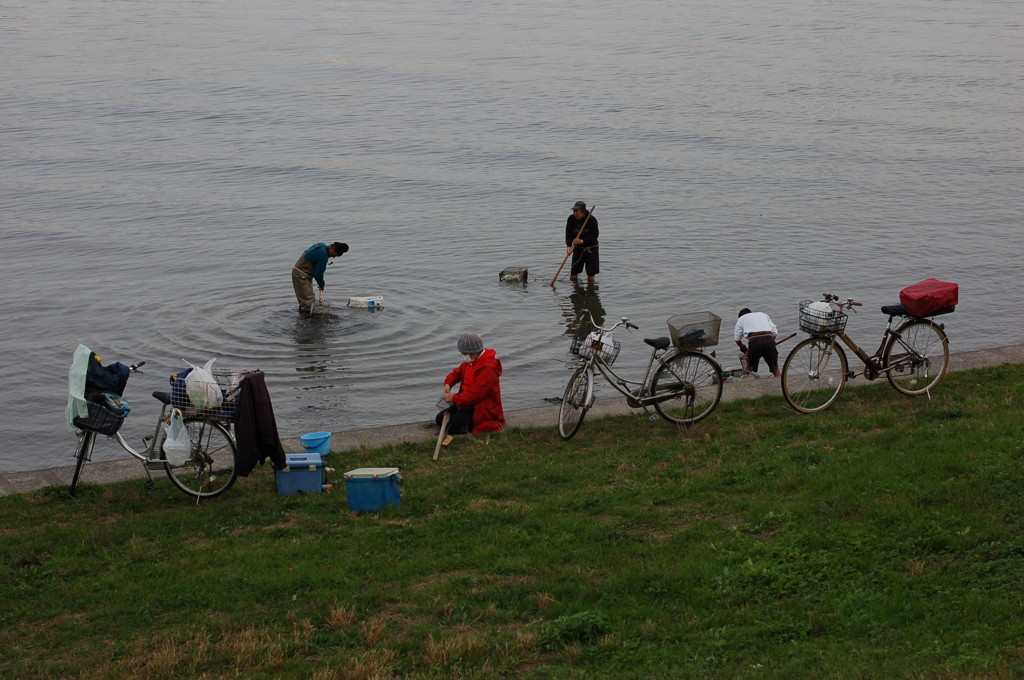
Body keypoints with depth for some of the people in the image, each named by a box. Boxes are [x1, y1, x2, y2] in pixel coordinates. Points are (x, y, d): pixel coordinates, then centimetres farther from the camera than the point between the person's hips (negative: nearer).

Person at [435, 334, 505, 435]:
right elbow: (457, 372, 19)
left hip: (482, 409, -10)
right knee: (440, 419, 2)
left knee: (452, 425, -24)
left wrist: (454, 398, -22)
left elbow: (475, 393, -30)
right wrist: (448, 383, -4)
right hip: (467, 403, 10)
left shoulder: (488, 368, -27)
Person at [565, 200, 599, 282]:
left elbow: (594, 236, -22)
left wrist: (582, 241, -37)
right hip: (578, 248, 4)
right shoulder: (571, 219, -6)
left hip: (591, 249, -4)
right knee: (572, 277, 5)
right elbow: (568, 234, -12)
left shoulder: (592, 220, -16)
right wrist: (569, 246, -30)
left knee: (590, 276, -3)